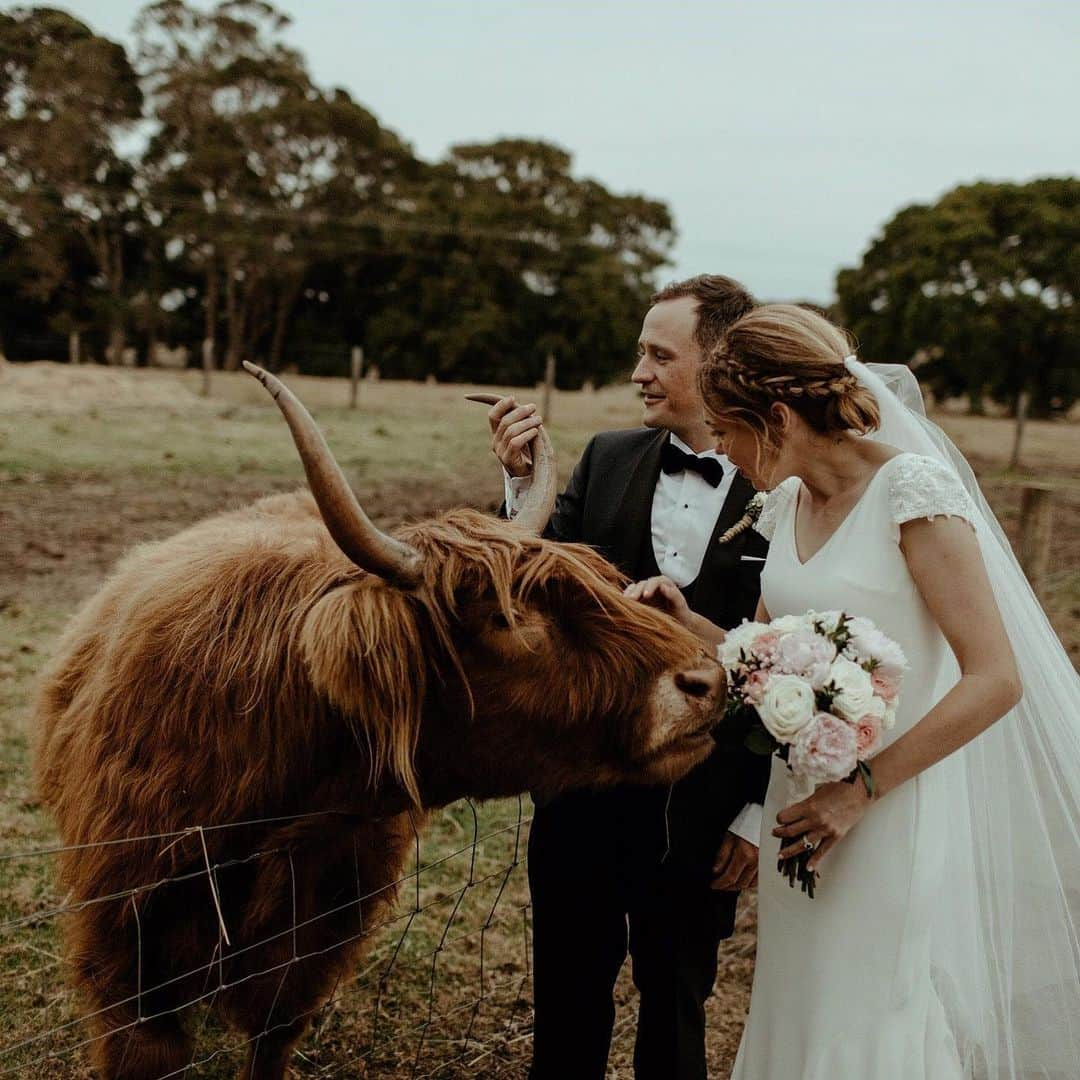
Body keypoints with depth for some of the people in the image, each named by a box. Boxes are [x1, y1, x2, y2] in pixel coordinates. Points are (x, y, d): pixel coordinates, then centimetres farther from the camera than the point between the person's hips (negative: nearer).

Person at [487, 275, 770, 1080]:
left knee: (677, 1000, 19)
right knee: (570, 991, 19)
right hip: (585, 782, 3)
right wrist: (523, 482, -13)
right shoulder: (607, 460, 1)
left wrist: (759, 813, -6)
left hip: (702, 807, -3)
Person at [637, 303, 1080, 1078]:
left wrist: (862, 789, -19)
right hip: (805, 797, 7)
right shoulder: (787, 503, 6)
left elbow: (995, 679, -19)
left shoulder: (913, 489, -16)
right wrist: (692, 626, -6)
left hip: (894, 811, -7)